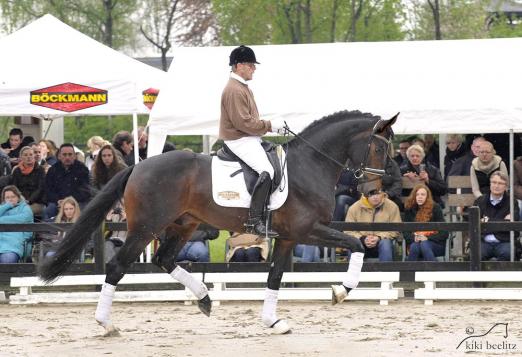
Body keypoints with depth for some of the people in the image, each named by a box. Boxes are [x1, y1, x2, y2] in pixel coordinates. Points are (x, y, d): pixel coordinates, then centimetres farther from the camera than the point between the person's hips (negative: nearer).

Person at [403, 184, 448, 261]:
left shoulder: (435, 208, -1)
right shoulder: (409, 209, 7)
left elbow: (444, 233, -5)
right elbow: (406, 232, 5)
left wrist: (427, 238, -19)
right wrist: (414, 238, -16)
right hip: (415, 242, 2)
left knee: (424, 245, -35)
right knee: (414, 246, -32)